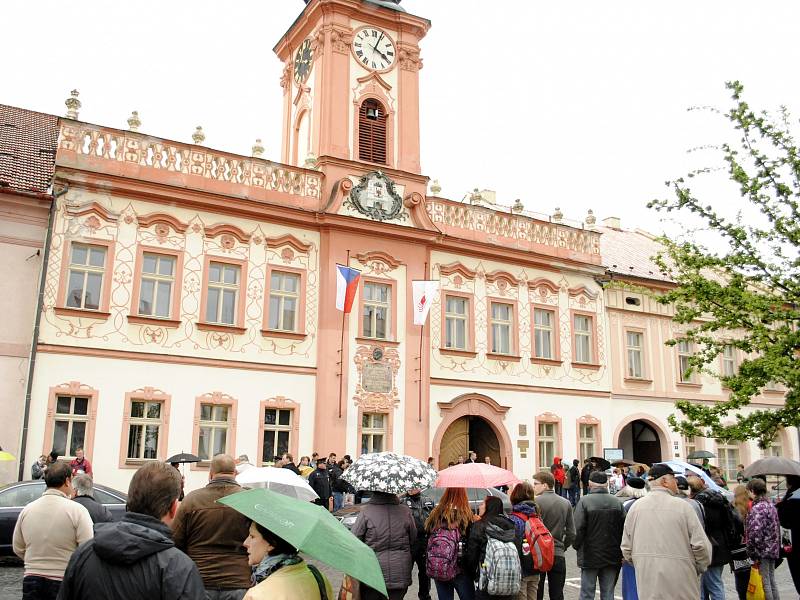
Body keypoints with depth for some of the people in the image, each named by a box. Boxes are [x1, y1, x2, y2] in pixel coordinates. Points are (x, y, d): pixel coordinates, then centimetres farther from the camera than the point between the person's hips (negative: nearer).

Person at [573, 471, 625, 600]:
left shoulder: (584, 501, -12)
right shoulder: (617, 502, 0)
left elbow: (578, 528, -14)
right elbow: (623, 527, 1)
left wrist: (577, 546, 3)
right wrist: (618, 548, 12)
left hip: (590, 555, -3)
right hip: (612, 556, 3)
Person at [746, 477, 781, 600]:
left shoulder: (757, 508, -18)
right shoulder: (771, 506, 9)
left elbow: (755, 533, -23)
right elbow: (777, 528, 15)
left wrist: (752, 553, -15)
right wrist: (776, 547, 19)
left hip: (762, 550, -9)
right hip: (773, 549, 9)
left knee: (764, 582, -1)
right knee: (771, 580, 17)